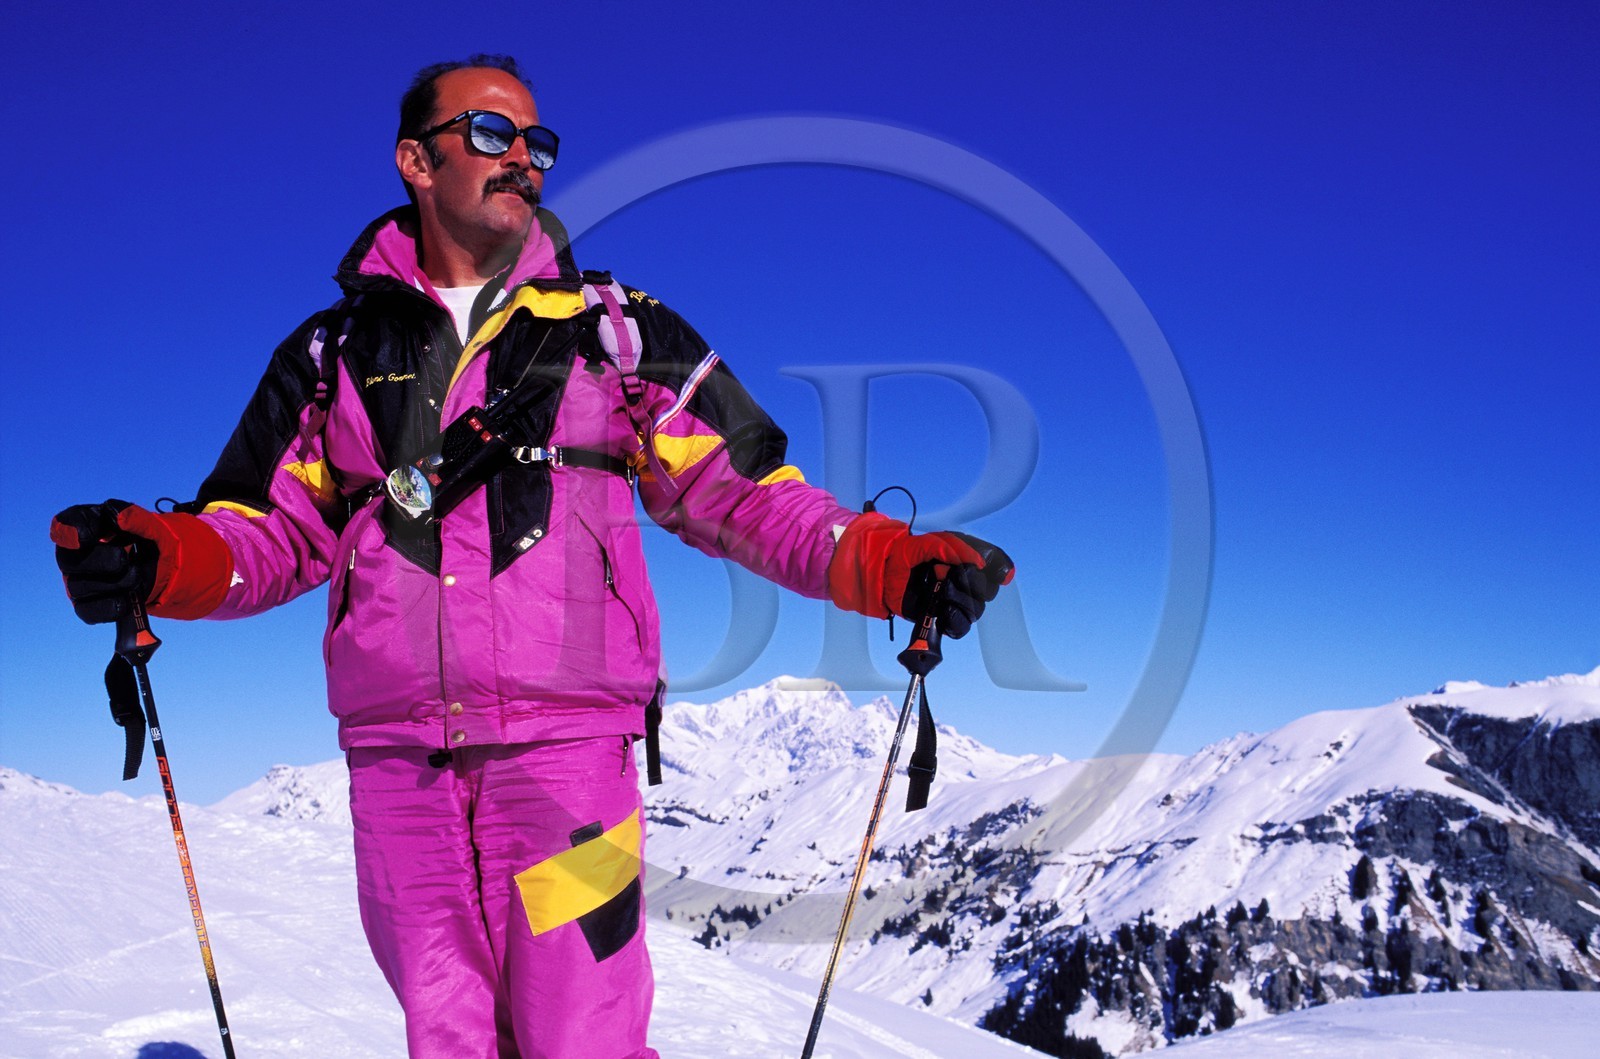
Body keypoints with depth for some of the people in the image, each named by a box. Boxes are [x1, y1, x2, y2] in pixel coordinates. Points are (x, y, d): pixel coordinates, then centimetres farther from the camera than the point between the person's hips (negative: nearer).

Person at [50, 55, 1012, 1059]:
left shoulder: (615, 328, 10)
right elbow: (273, 531, 13)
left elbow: (741, 490, 6)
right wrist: (161, 560, -10)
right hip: (396, 752, 2)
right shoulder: (334, 351, 15)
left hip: (565, 744, -2)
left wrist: (892, 564, -10)